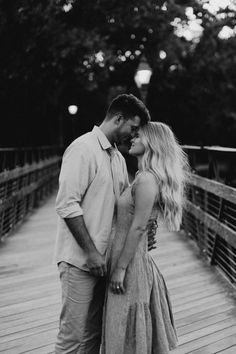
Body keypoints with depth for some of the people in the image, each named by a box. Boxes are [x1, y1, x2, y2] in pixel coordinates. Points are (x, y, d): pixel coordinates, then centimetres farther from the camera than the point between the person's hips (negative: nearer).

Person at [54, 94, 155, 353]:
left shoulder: (118, 157, 14)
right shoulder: (83, 149, -13)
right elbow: (67, 205, -19)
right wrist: (91, 252, -18)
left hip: (103, 258, 8)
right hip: (80, 260, -8)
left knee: (94, 332, 17)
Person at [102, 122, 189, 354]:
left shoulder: (146, 180, -19)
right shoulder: (144, 178, 10)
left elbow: (138, 228, -21)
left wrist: (120, 268, -18)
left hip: (131, 262, -9)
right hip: (137, 260, 9)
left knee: (127, 335, 5)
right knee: (131, 331, 20)